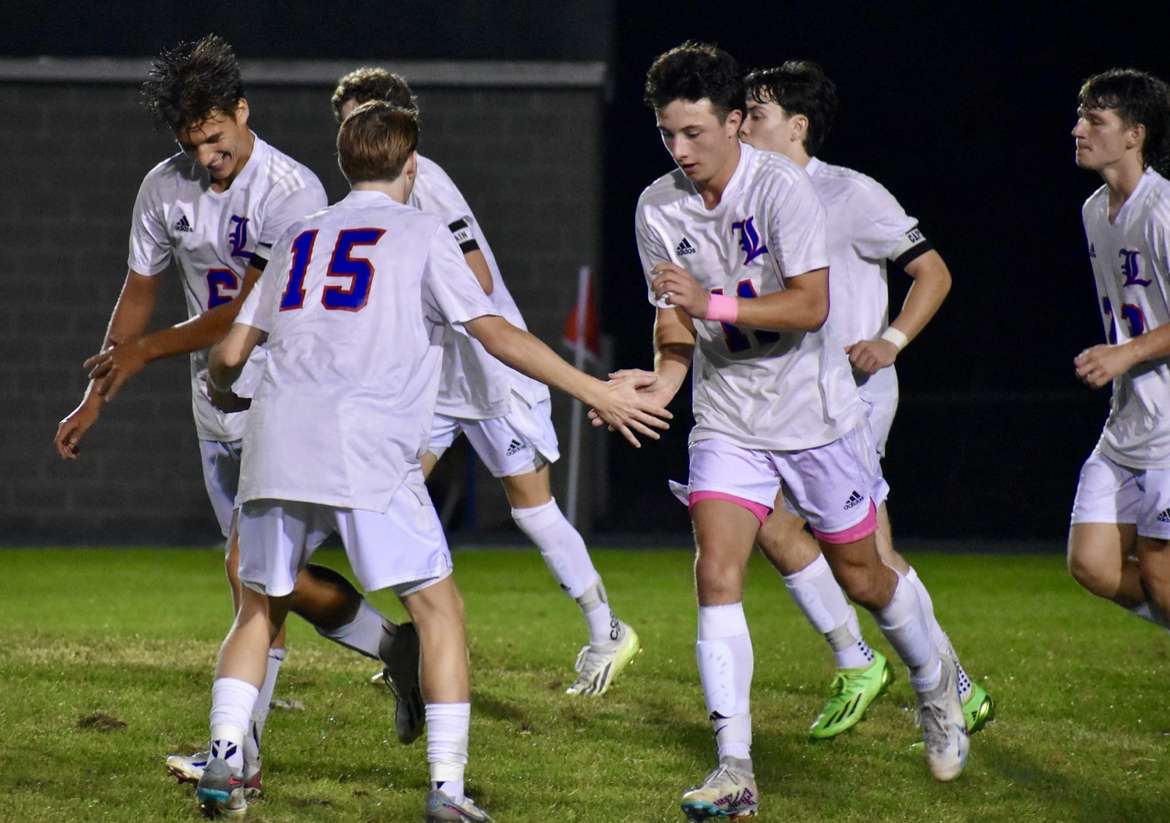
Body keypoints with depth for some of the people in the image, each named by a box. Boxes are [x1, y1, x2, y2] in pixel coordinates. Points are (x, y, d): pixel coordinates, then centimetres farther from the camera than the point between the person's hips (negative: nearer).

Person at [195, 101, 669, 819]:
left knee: (261, 608, 19)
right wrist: (599, 394, 3)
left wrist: (221, 387, 46)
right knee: (439, 608, 5)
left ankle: (223, 760, 6)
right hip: (368, 455, -4)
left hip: (278, 447, 4)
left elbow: (233, 350, 22)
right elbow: (496, 335, 0)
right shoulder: (421, 233, 10)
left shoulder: (302, 237, 22)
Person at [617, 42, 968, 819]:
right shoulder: (658, 208, -4)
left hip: (816, 413, -3)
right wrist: (659, 384, -16)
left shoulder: (783, 187, -18)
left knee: (863, 577, 11)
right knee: (717, 575, -14)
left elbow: (811, 305, -23)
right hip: (727, 420, 3)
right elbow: (677, 323, 4)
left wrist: (713, 303, -33)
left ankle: (937, 686, 41)